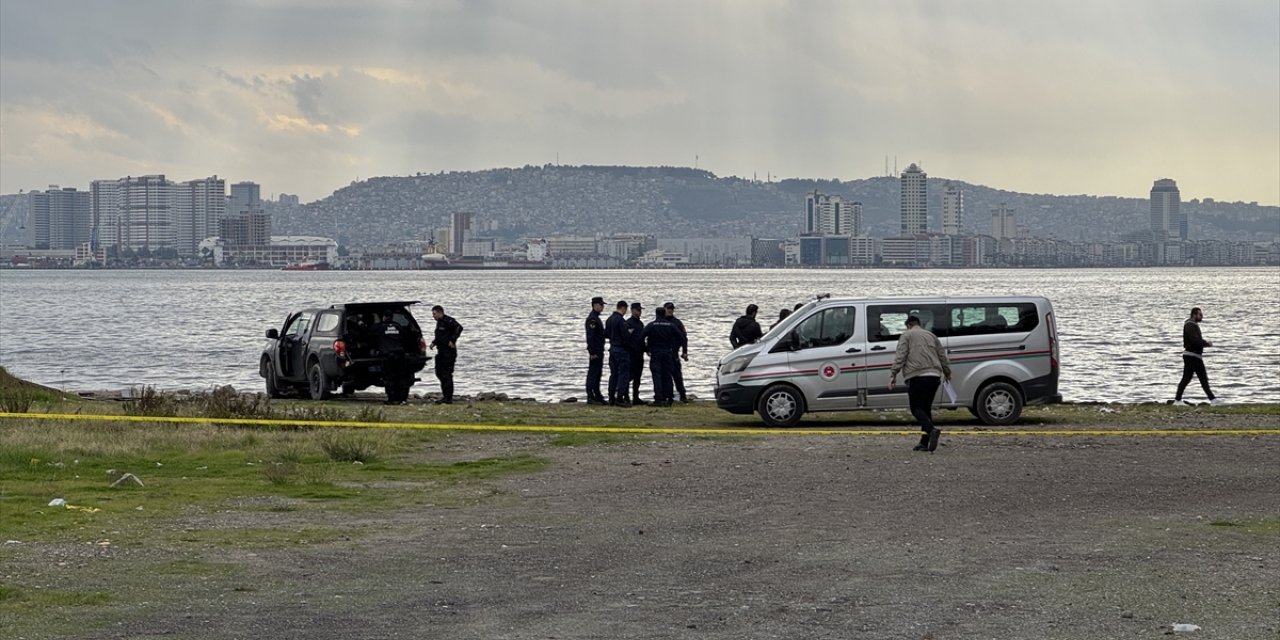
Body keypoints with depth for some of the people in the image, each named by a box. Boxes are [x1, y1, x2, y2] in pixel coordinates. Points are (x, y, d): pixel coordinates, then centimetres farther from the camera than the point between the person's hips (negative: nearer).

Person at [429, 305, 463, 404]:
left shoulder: (448, 321, -13)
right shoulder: (439, 322, 16)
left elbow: (459, 328, -28)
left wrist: (452, 341, -25)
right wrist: (434, 343, 12)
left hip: (449, 352, -10)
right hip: (441, 352, 10)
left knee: (447, 375, -8)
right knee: (439, 373, 12)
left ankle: (448, 398, -4)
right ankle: (445, 395, 21)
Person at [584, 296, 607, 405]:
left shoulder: (596, 318, 17)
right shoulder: (592, 319, -16)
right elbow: (590, 337, -21)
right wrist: (592, 353, -23)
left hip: (599, 351, 10)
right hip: (595, 352, -10)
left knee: (597, 373, 14)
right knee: (593, 373, -8)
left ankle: (597, 396, 20)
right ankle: (590, 397, -7)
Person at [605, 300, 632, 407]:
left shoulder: (609, 319, 10)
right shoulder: (621, 320, -17)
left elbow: (606, 334, 16)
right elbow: (625, 336, -19)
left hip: (612, 349, 9)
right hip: (621, 350, -9)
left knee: (614, 374, 13)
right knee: (623, 374, -5)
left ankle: (611, 398, 15)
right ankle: (620, 398, -9)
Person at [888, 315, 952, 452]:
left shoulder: (906, 335, 7)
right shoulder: (931, 336, 23)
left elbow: (900, 357, -5)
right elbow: (942, 356, 26)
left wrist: (893, 374, -7)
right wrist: (947, 373, 40)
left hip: (917, 377, -6)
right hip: (934, 376, 6)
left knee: (916, 408, -6)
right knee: (926, 408, 12)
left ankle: (931, 430, -31)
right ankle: (924, 443, 7)